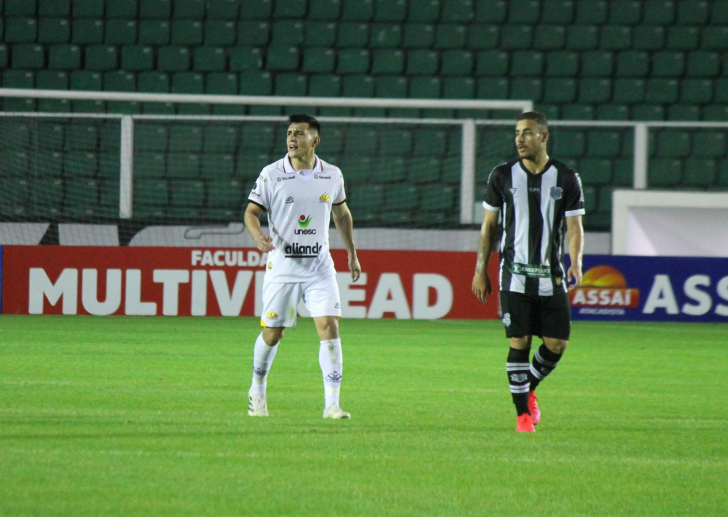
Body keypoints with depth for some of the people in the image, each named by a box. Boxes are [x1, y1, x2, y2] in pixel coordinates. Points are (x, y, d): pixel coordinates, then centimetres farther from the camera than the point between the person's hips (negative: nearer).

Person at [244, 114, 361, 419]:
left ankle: (332, 404, -11)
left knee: (329, 328, -13)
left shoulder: (332, 176, 4)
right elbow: (251, 212, -1)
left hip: (319, 268, 1)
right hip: (281, 267, -1)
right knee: (272, 333, 6)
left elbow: (341, 213, 19)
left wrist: (352, 253, 20)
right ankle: (257, 390, 32)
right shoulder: (272, 174, -4)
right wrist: (258, 236, -23)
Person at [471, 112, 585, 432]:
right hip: (515, 276, -1)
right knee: (519, 343, -6)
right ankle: (522, 412, 4)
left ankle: (529, 389, 27)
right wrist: (480, 271, 5)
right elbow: (489, 226, 8)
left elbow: (574, 226, 3)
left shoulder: (566, 178, 2)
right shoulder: (503, 176, 3)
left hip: (552, 278, 1)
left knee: (557, 344, -1)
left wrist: (576, 263, -15)